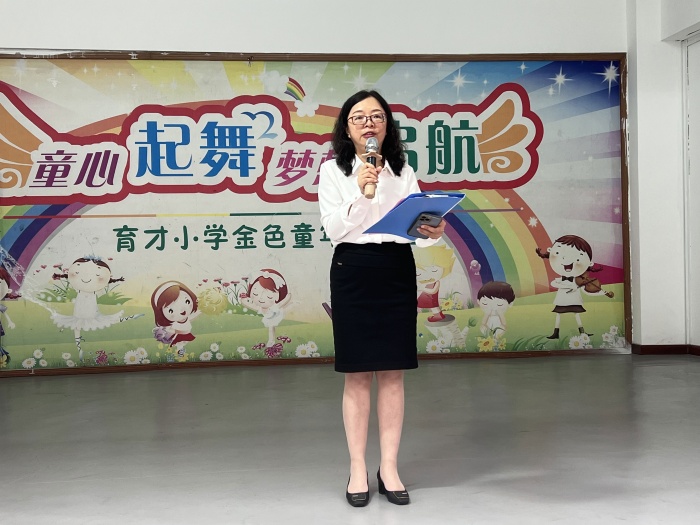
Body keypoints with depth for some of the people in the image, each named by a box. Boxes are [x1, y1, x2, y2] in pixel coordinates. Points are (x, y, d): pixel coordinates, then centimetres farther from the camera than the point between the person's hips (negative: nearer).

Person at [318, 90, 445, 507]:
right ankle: (358, 468, 14)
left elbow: (416, 224, 2)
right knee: (358, 374, 2)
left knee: (393, 373, 5)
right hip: (353, 272, -2)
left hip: (398, 271, 2)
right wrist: (360, 191, -19)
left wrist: (434, 233, -19)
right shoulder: (332, 170, 2)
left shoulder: (404, 171, 9)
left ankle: (389, 466, 16)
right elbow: (334, 229, -7)